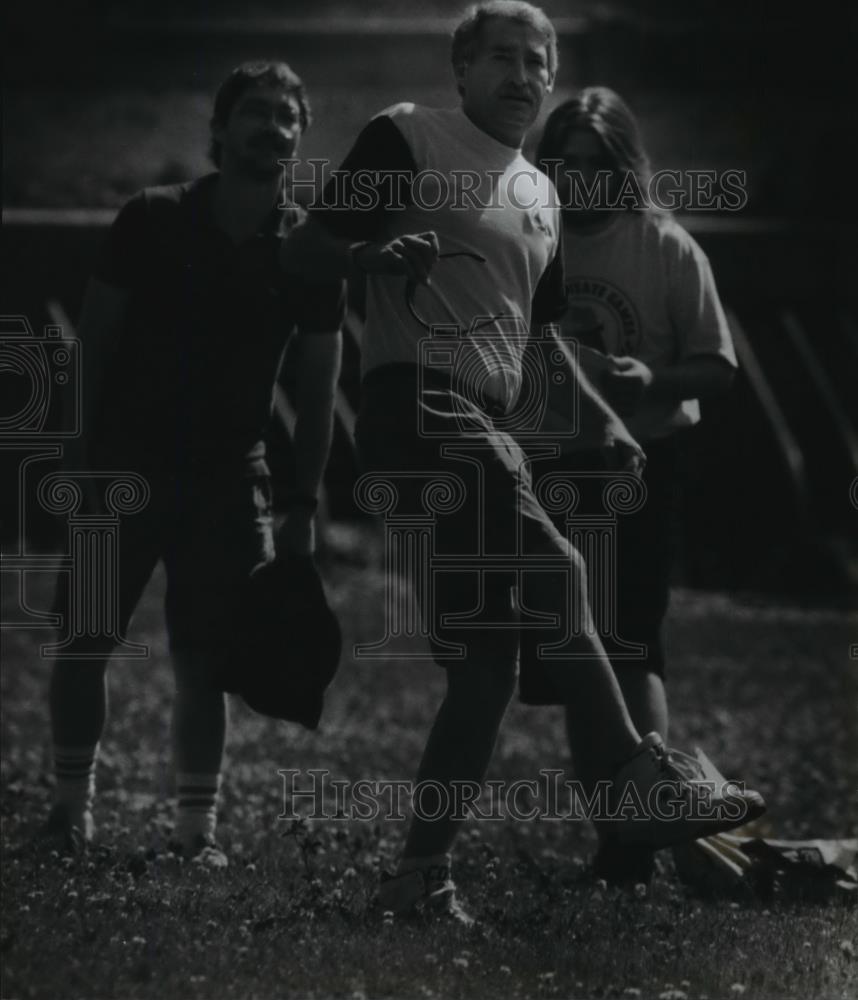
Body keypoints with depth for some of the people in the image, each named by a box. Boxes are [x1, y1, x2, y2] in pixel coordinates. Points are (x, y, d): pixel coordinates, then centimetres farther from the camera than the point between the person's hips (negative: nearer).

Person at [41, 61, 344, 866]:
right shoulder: (153, 220, -4)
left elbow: (317, 386, 3)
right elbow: (96, 339, 0)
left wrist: (303, 504, 1)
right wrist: (88, 447, -6)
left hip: (227, 478, 0)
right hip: (123, 463, 0)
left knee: (203, 662, 0)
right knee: (83, 639, 0)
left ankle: (197, 828, 7)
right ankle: (72, 805, 13)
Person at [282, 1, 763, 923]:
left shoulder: (541, 197, 23)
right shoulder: (408, 139, 1)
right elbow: (303, 249, -3)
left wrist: (601, 415, 20)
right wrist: (376, 254, -24)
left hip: (486, 430, 8)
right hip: (416, 396, -8)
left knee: (487, 658, 1)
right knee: (555, 568, -25)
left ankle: (423, 872, 4)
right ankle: (634, 773, -20)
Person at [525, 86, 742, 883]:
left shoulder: (666, 249, -4)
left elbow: (717, 367, -3)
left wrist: (652, 381, -22)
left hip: (639, 467, -4)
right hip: (553, 471, 4)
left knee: (630, 651, -14)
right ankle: (606, 831, 18)